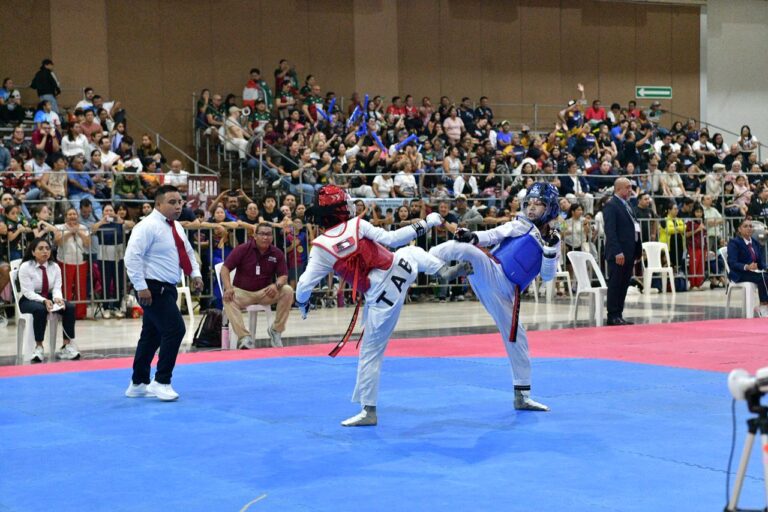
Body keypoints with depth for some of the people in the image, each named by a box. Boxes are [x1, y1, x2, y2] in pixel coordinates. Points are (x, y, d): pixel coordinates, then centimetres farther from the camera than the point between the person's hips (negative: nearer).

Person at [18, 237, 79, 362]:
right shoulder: (25, 267, -12)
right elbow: (28, 292, -19)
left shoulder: (55, 267, 2)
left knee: (70, 308, -24)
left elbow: (57, 288, -6)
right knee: (40, 310, -39)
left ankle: (68, 345, -21)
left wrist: (57, 298, -30)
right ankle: (39, 347, -31)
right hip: (29, 300, -4)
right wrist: (44, 301, -35)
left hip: (49, 299, 4)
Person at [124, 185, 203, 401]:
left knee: (152, 335, 15)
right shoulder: (148, 226, -16)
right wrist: (141, 287, -24)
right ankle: (161, 382, -6)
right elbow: (132, 256, -22)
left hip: (166, 288, 10)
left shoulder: (176, 227, 13)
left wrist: (195, 274, 8)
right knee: (175, 330, -15)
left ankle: (138, 384, 25)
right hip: (153, 289, -10)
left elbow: (187, 252, 24)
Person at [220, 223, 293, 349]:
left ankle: (276, 330, -10)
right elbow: (225, 268, -9)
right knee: (228, 300, -34)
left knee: (288, 291, -23)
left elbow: (283, 276, -2)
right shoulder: (242, 249, -8)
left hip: (266, 292, 2)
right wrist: (228, 288, -26)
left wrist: (276, 285, -27)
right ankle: (244, 337, -32)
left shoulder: (277, 253, -3)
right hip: (242, 291, -2)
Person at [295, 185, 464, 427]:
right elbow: (392, 239, -8)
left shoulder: (321, 248, -8)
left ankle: (369, 411, 11)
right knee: (412, 252, 38)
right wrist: (424, 224, 5)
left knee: (371, 353, 7)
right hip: (400, 268, 2)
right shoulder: (358, 225, -8)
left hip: (380, 297, -2)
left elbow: (303, 285, -8)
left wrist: (302, 303, 14)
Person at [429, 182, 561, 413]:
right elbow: (492, 235, -3)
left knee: (516, 339, 7)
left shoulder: (552, 240, 14)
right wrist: (471, 236, -23)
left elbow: (548, 276, 7)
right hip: (489, 271, -2)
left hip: (505, 293, 2)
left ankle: (522, 395, 19)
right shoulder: (520, 225, 9)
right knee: (464, 248, -32)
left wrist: (550, 251, -9)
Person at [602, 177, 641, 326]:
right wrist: (617, 252, -23)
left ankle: (619, 315, 15)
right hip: (618, 253, -9)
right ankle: (613, 316, -1)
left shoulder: (627, 205, 19)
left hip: (629, 252, 9)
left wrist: (637, 250, 13)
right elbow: (610, 231, -17)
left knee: (624, 285, 10)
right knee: (615, 284, -4)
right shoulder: (611, 206, -10)